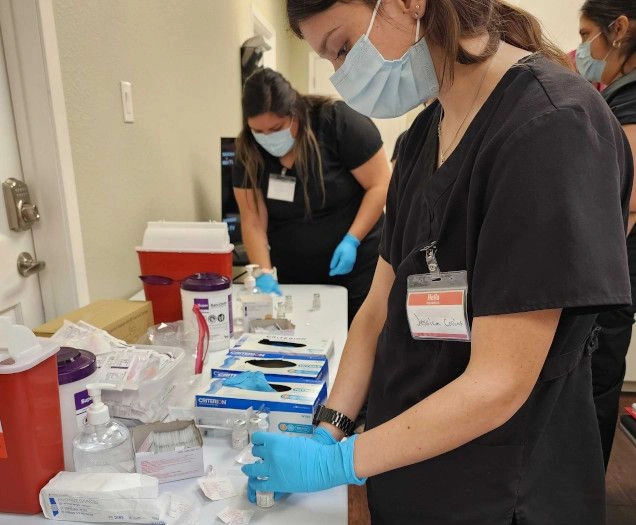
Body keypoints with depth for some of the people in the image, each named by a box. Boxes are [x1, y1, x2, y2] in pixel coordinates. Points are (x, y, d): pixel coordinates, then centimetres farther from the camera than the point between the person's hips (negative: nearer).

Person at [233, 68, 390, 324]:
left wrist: (352, 240, -20)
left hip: (354, 268, -3)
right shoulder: (249, 152, -4)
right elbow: (253, 222, -6)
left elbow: (380, 184, -12)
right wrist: (264, 272, -19)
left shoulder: (337, 121, -15)